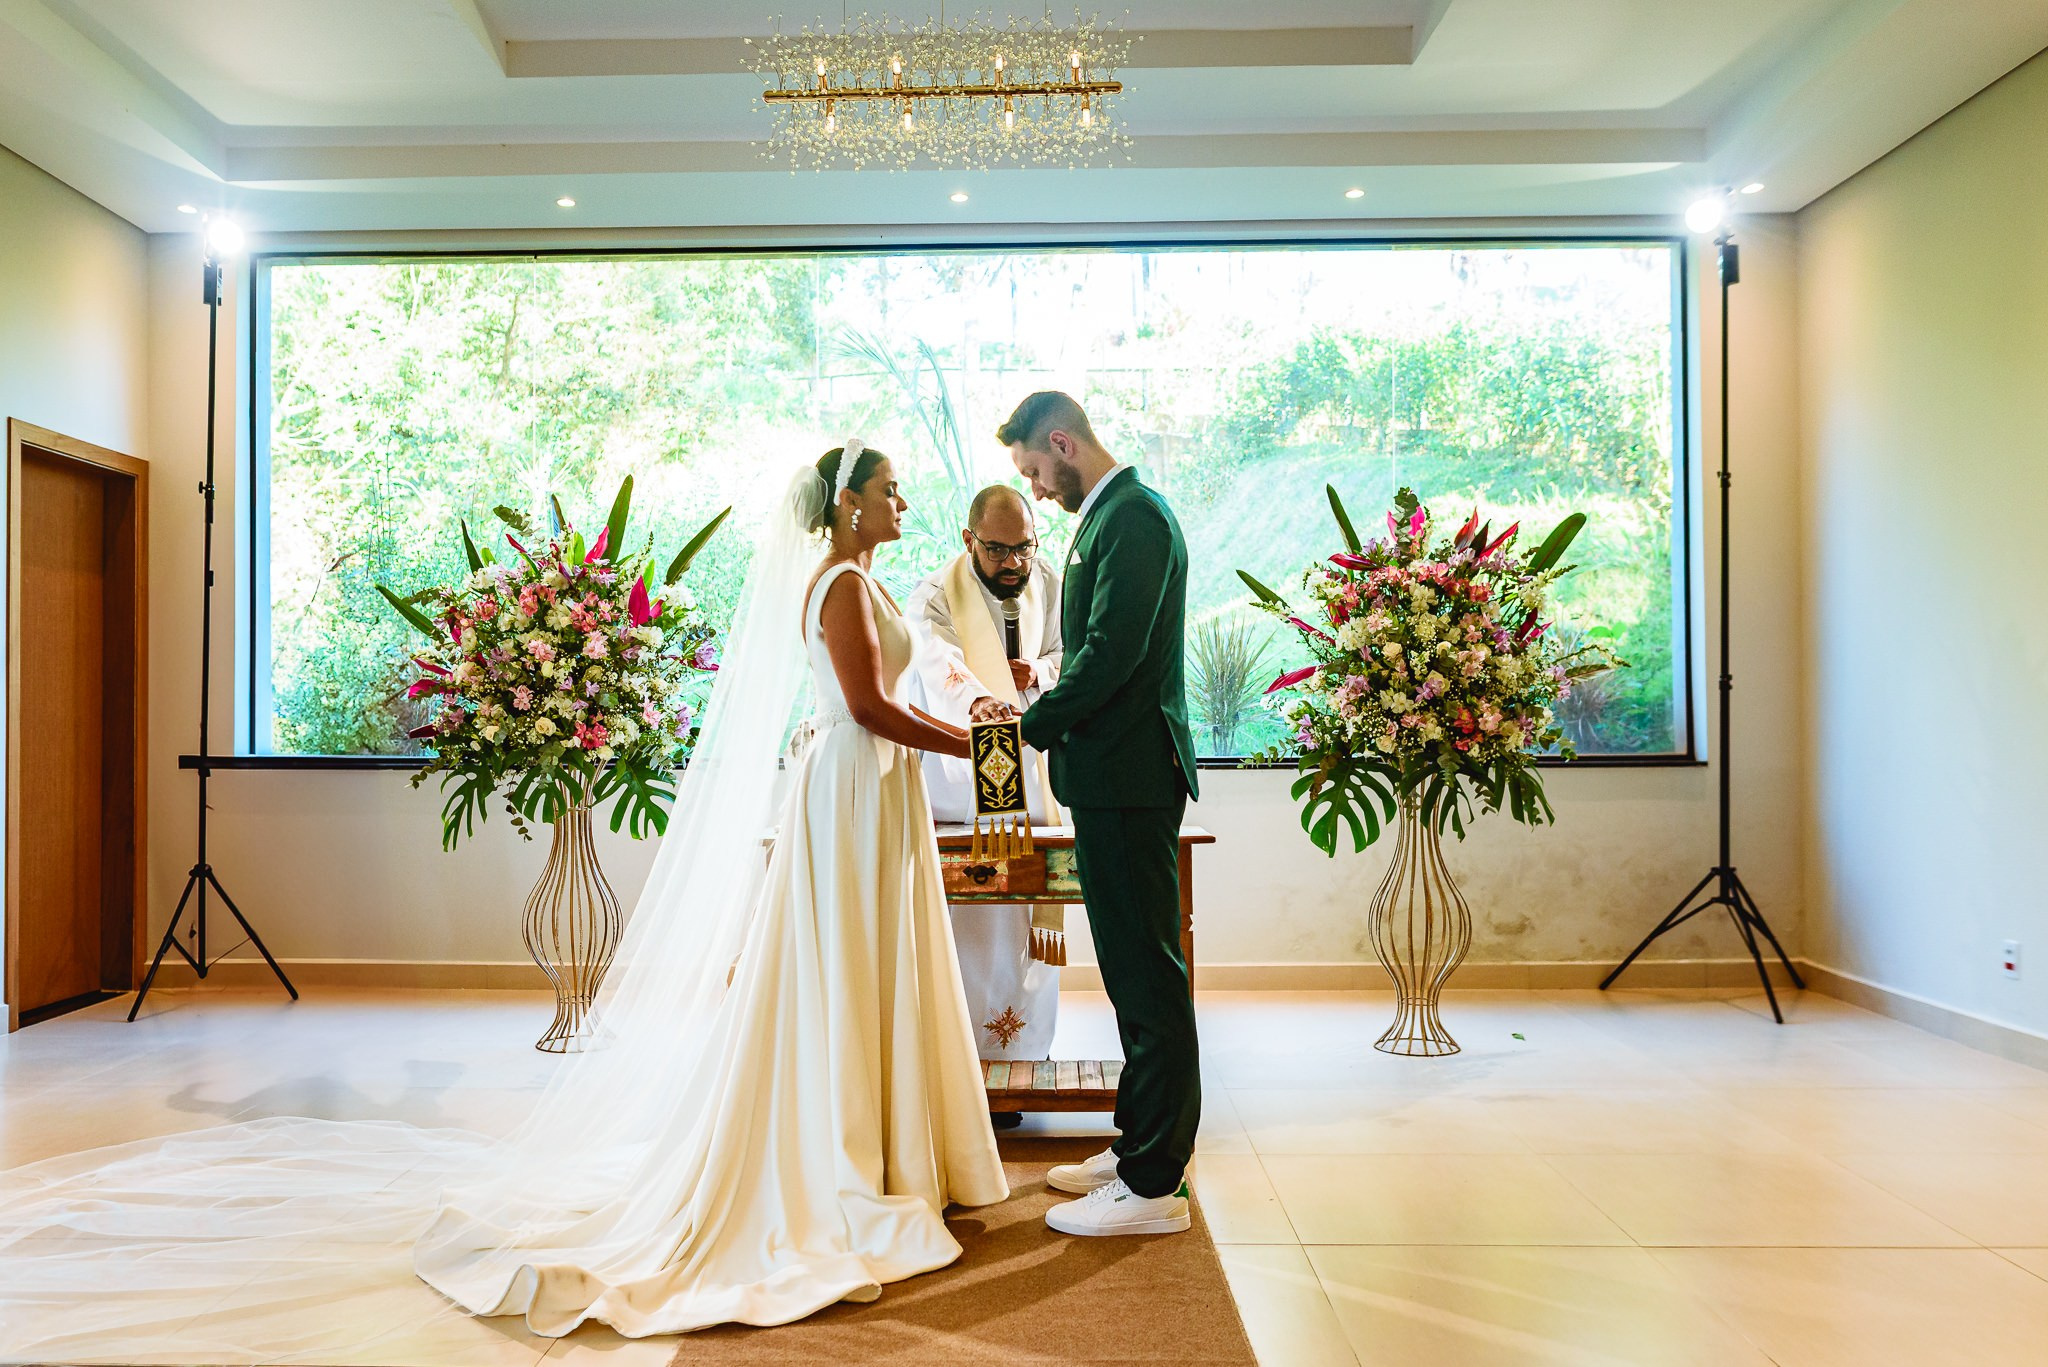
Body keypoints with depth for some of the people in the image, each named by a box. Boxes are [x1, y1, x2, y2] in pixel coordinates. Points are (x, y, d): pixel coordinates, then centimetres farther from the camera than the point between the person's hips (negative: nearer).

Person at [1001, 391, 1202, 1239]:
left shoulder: (1131, 518, -14)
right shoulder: (1114, 515, 18)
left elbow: (1112, 653, -21)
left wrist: (1034, 726, -11)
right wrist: (1050, 714, 8)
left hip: (1128, 776, -11)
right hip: (1120, 774, 11)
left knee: (1147, 976, -3)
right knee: (1136, 971, 16)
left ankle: (1153, 1186, 6)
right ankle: (1142, 1146, 29)